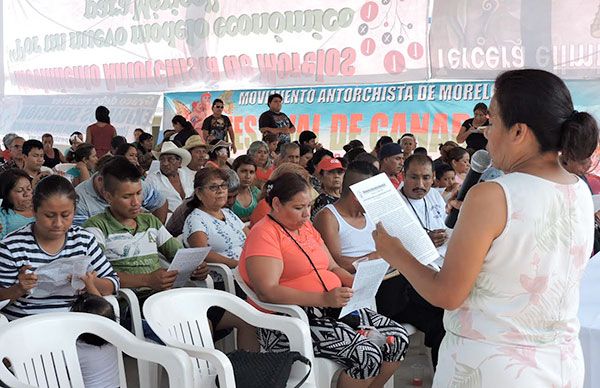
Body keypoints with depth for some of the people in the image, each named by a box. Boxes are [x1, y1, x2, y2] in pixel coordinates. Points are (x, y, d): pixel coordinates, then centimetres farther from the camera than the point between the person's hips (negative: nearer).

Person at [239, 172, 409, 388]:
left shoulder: (306, 227, 17)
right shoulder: (264, 234, -10)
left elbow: (333, 267, 24)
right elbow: (267, 292, -22)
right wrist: (324, 299, -28)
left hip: (332, 308, 9)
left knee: (398, 338, -5)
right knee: (367, 354, -25)